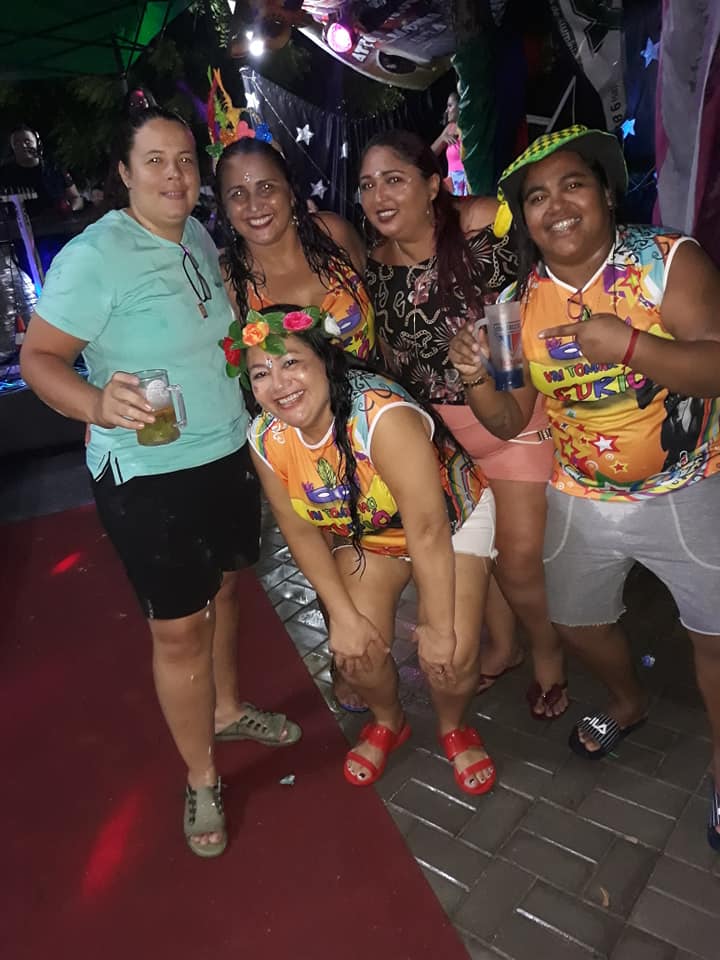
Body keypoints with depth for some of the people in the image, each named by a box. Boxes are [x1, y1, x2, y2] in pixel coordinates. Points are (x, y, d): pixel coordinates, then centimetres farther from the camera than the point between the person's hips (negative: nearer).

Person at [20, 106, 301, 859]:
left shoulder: (199, 239, 6)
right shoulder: (94, 255, -17)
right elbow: (39, 356, -20)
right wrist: (96, 404, -38)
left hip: (228, 453, 7)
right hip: (148, 474, -7)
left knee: (223, 584, 21)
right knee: (178, 626, 2)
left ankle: (227, 710, 46)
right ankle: (201, 780, 23)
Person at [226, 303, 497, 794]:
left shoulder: (382, 416, -38)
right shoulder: (266, 439, -19)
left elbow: (428, 531, -31)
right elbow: (302, 531, -6)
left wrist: (440, 628, -22)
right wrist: (344, 616, -8)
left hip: (452, 519, -4)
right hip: (368, 533, 4)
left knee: (450, 656, -15)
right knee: (358, 651, -8)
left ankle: (454, 728, 21)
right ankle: (388, 722, 27)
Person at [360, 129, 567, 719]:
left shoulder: (484, 224, -16)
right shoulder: (373, 266, 0)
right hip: (437, 427, 5)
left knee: (520, 561, 3)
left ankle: (547, 649, 35)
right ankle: (504, 645, 45)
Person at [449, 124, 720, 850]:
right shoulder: (519, 297, -5)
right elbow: (508, 421, -3)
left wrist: (627, 343, -38)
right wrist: (477, 380, -23)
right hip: (581, 501, 4)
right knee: (576, 623, 20)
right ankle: (627, 704, 53)